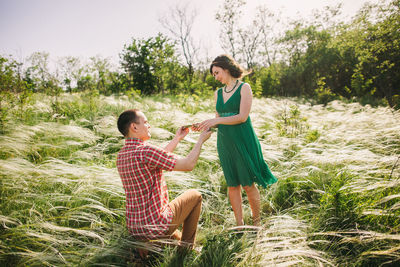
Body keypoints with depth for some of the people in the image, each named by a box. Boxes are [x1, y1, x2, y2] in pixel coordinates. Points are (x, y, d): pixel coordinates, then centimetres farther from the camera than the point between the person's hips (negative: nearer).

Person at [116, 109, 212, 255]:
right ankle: (187, 248, 24)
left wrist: (177, 138, 21)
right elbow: (188, 164, -19)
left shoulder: (121, 155, 3)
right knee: (195, 195, 16)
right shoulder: (145, 151, -24)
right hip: (156, 226, -8)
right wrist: (201, 140, -4)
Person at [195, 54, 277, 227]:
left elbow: (242, 117, -13)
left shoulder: (244, 88, -3)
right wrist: (204, 125, -2)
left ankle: (256, 221, 21)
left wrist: (216, 120, -17)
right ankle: (239, 224, 19)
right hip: (224, 143, 5)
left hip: (243, 141, -5)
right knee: (232, 185, 7)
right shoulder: (217, 93, 14)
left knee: (248, 184, 1)